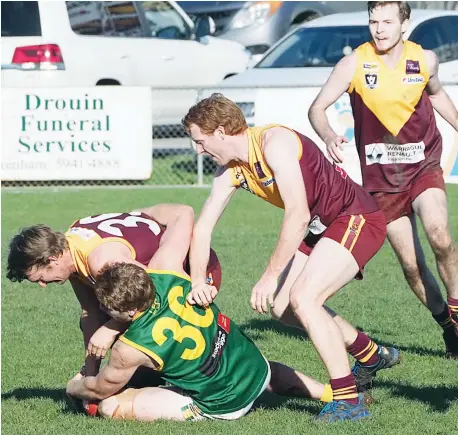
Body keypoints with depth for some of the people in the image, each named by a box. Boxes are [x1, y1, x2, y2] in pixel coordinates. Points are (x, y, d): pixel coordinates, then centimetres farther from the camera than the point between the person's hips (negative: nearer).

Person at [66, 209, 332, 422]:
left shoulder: (131, 349, -30)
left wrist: (74, 387, 13)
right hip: (257, 368, 7)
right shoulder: (165, 273, -20)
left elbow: (100, 390, -8)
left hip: (225, 406, -7)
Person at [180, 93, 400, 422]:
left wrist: (270, 277, -27)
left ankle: (349, 402, -18)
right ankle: (372, 356, 30)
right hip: (323, 228, 10)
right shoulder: (232, 170, 3)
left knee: (303, 298, -23)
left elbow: (297, 215, -29)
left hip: (358, 219, -10)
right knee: (283, 308, 11)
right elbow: (203, 228, 5)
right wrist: (198, 282, -10)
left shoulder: (274, 143, -25)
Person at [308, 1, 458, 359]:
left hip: (423, 164, 0)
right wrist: (329, 136, -32)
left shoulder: (425, 60, -3)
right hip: (380, 176, 0)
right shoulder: (355, 64, -10)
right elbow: (317, 108, -11)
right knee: (411, 265, -1)